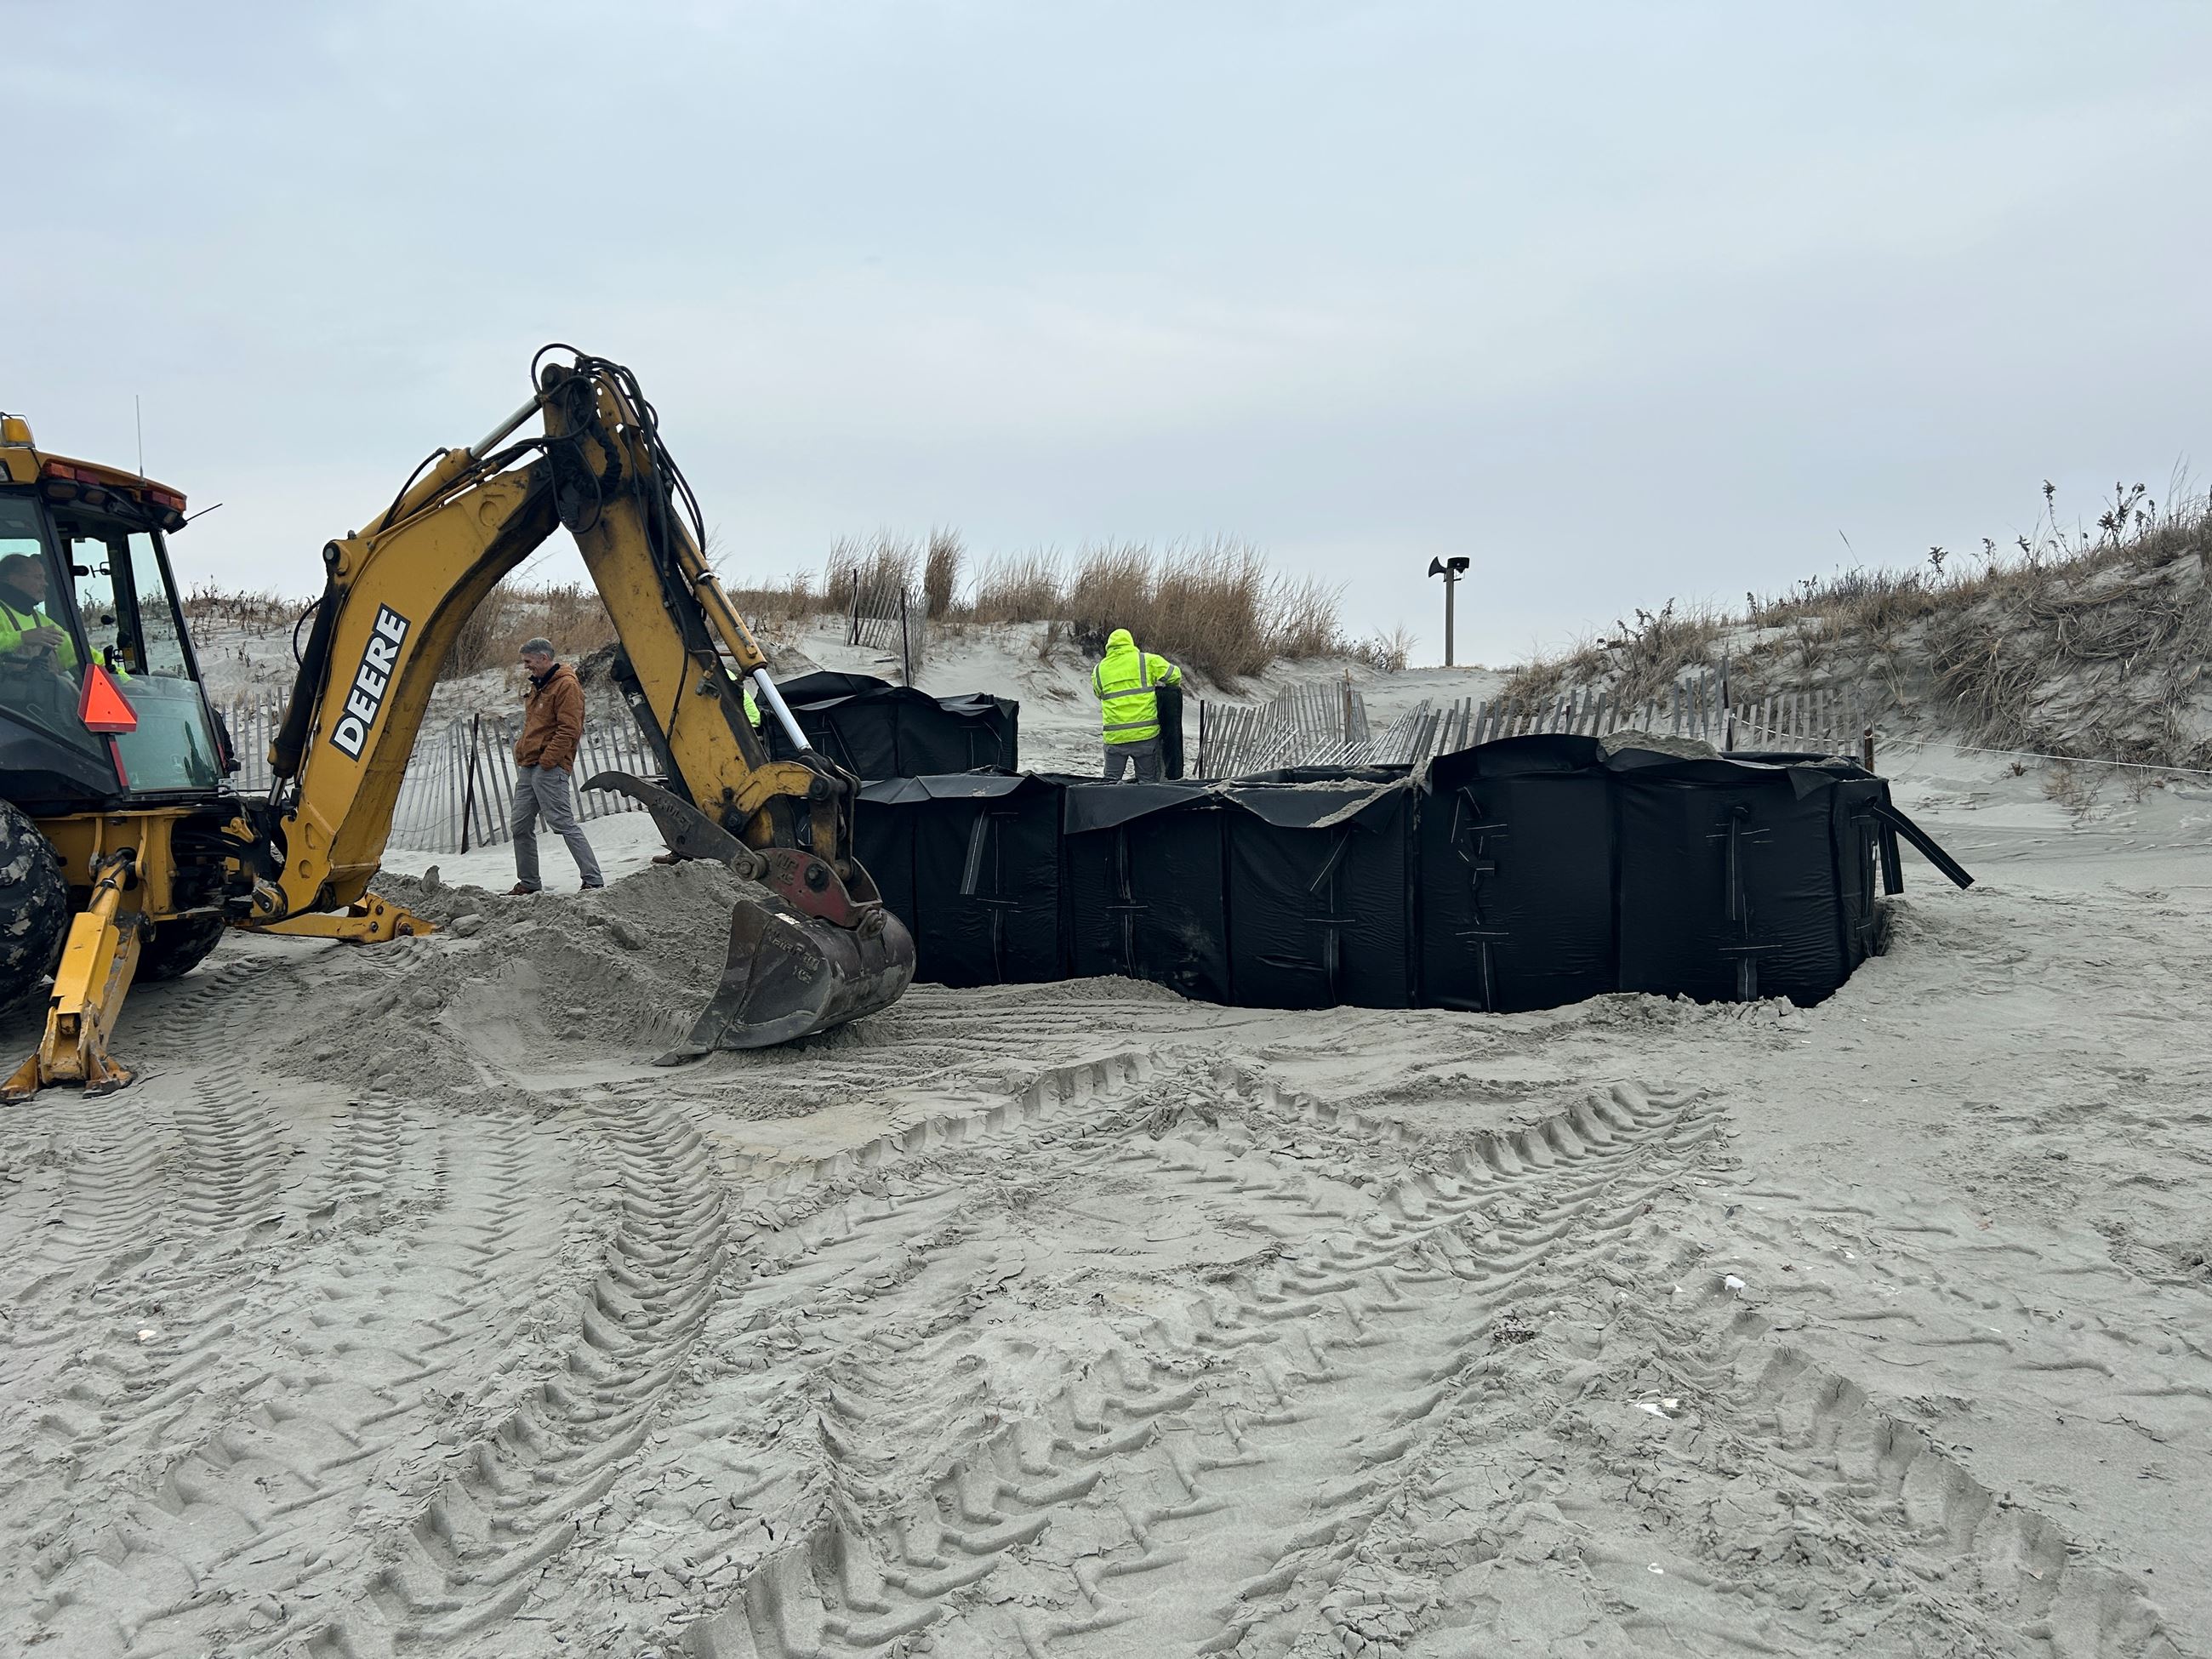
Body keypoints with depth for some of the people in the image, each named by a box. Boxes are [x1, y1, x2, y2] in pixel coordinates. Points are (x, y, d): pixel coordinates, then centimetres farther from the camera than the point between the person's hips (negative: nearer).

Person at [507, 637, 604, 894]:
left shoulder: (566, 685, -10)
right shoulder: (538, 685, 21)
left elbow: (569, 728, -18)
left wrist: (547, 759, -20)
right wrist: (521, 751, 16)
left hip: (549, 768, -10)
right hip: (528, 767, 10)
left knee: (563, 823, -12)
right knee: (520, 824, 10)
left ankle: (593, 880, -10)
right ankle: (529, 882, 20)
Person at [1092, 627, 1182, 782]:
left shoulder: (1099, 669, 7)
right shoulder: (1147, 660, 0)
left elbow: (1099, 694, 13)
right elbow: (1175, 675, -1)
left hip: (1114, 736, 1)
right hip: (1146, 734, -1)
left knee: (1112, 780, 11)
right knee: (1148, 781, 7)